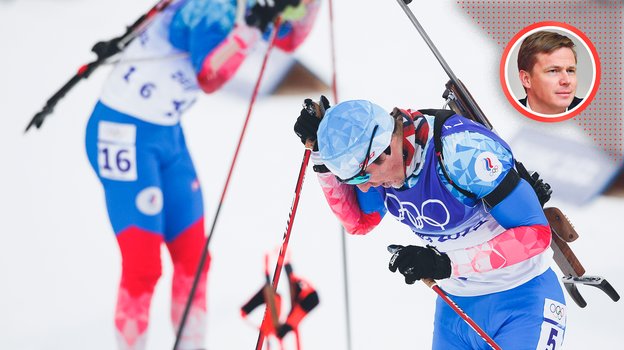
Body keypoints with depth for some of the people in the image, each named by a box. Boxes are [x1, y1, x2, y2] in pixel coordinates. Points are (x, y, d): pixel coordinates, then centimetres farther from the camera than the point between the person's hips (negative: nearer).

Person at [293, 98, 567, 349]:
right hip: (456, 304, 7)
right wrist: (322, 157, -5)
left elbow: (535, 233, -28)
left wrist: (448, 263, -35)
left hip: (520, 298, -7)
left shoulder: (462, 148, -29)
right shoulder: (378, 160, -8)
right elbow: (358, 222, 9)